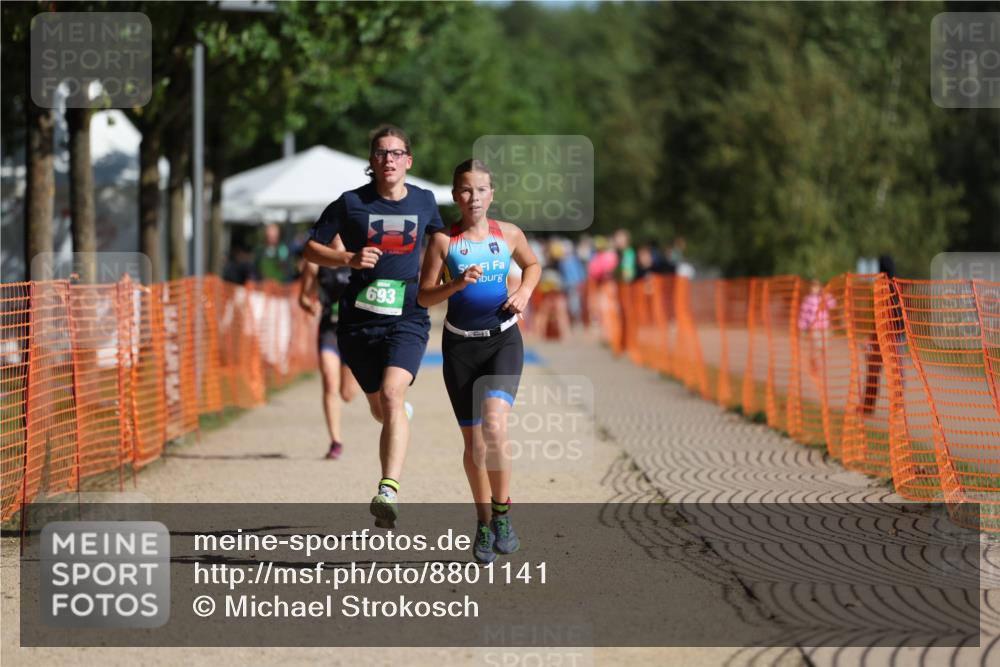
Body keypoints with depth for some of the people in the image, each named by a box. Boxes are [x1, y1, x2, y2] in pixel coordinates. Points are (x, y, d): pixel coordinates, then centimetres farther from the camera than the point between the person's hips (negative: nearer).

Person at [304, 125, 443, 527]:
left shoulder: (424, 201, 6)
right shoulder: (351, 203, -1)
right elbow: (312, 249, 3)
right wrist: (350, 259, -13)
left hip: (408, 318, -1)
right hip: (359, 319, 1)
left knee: (392, 393, -23)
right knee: (379, 408, 12)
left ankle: (388, 491, -33)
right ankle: (402, 418, 52)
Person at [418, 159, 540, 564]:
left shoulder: (509, 235, 1)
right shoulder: (444, 241, -4)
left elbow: (533, 265, 20)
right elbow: (424, 296, -4)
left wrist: (524, 293, 1)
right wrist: (455, 285, -22)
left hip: (503, 340, 0)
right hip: (461, 344, 1)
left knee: (494, 424, -22)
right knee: (473, 440, 6)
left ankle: (502, 512, -9)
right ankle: (483, 522, 24)